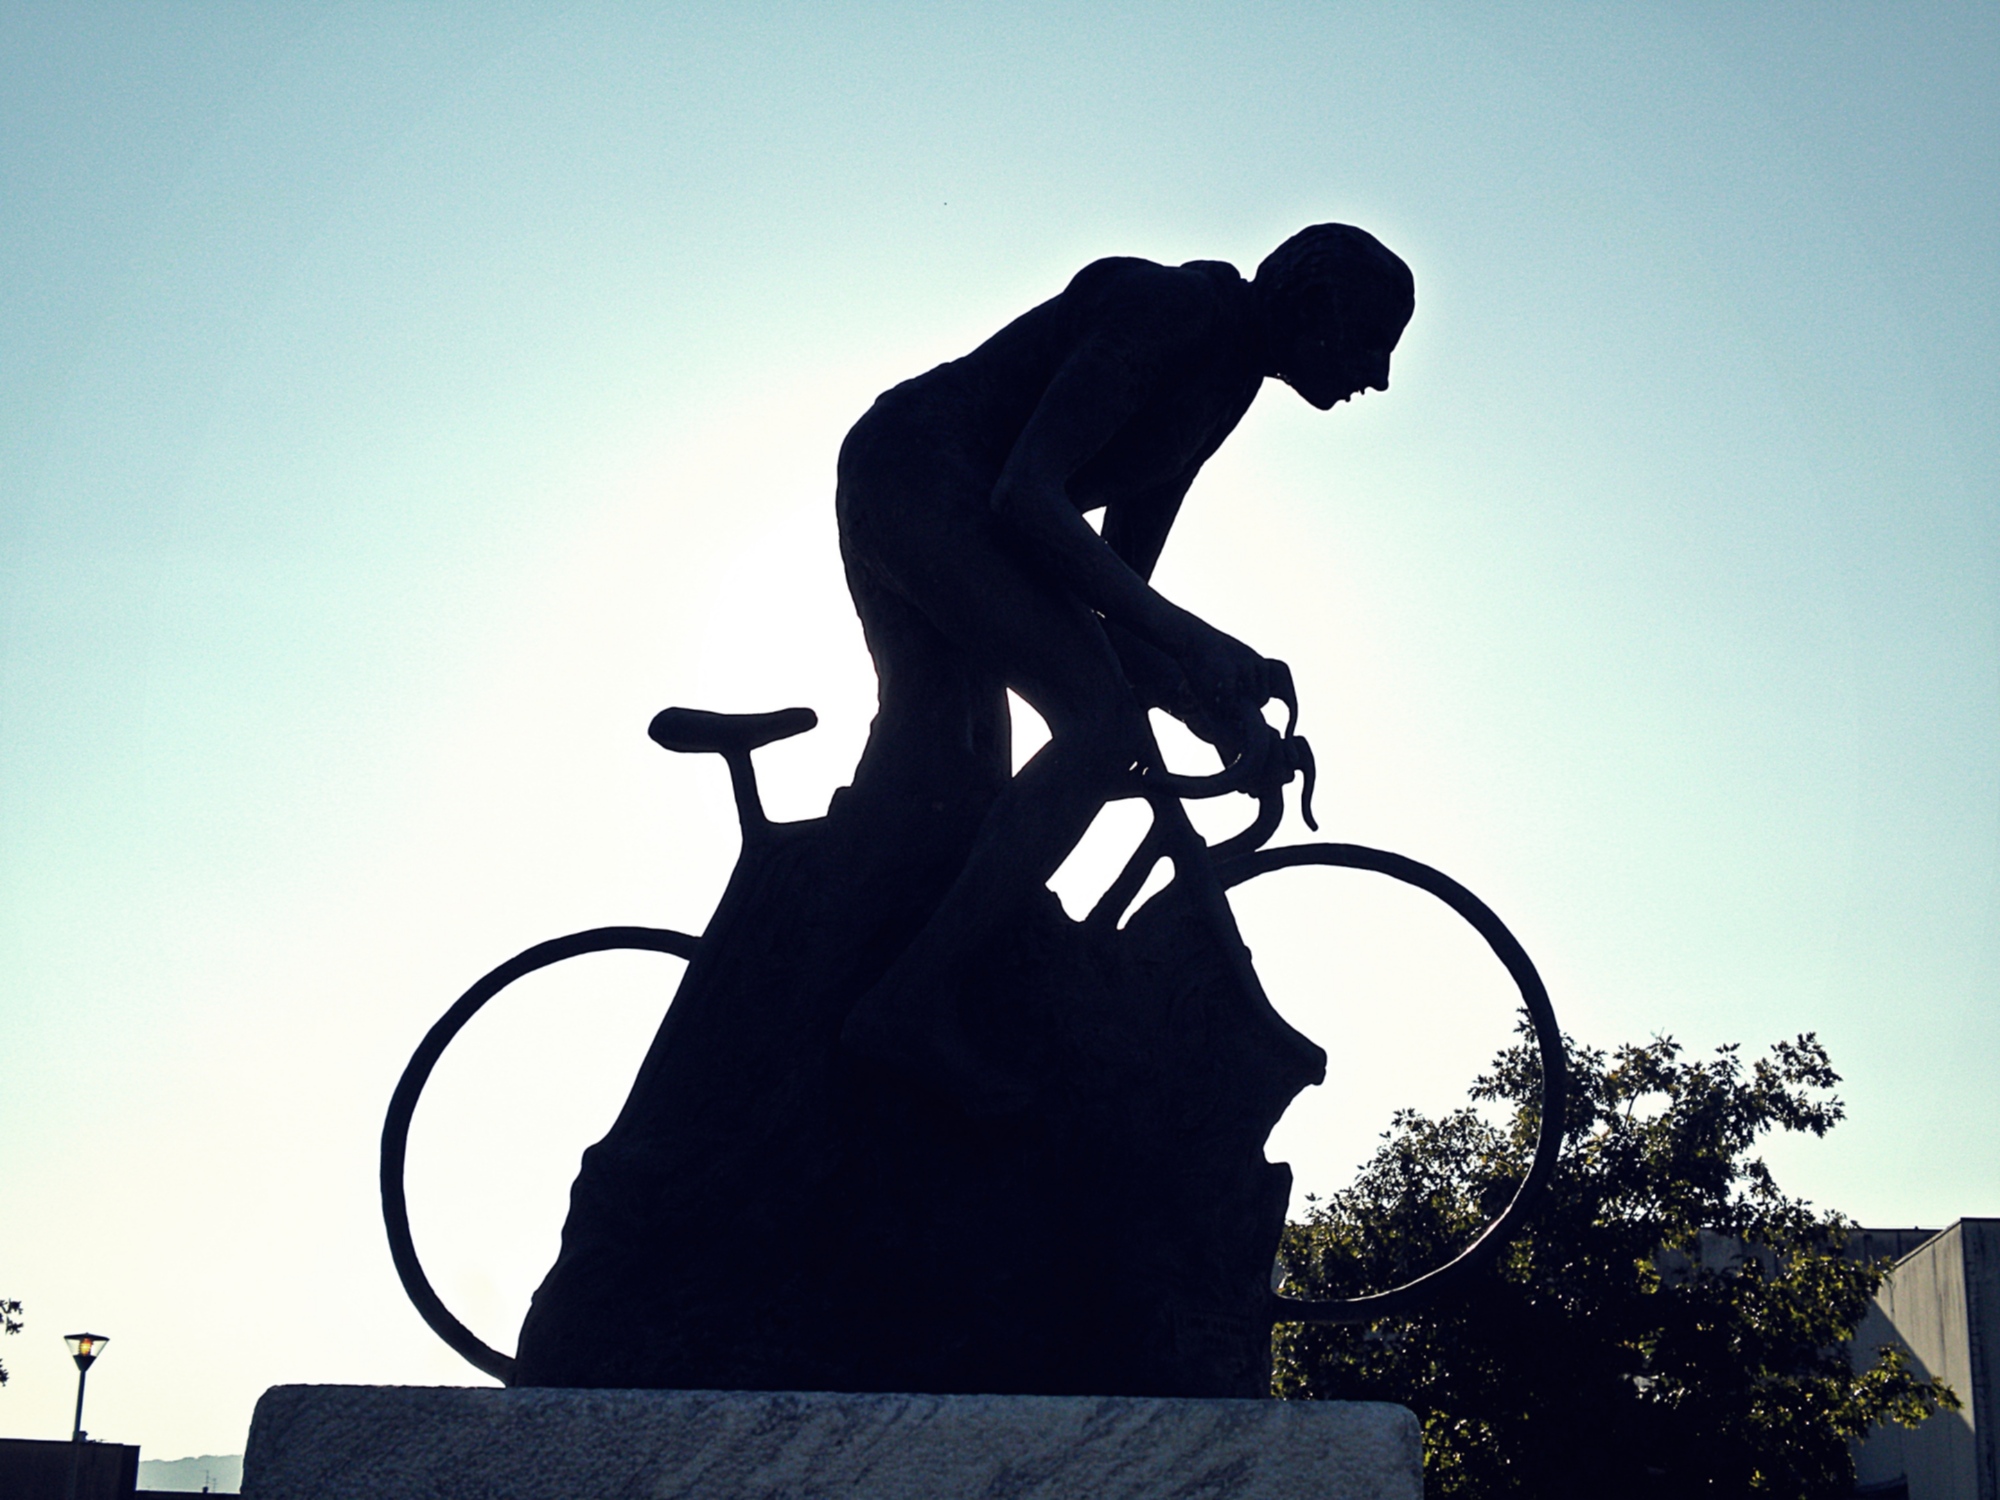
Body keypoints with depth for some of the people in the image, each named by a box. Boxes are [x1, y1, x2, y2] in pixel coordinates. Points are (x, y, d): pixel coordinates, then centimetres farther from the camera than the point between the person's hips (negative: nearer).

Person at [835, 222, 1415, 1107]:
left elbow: (1117, 584, 15)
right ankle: (908, 1002, -24)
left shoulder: (1223, 383, 14)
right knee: (1103, 720, -19)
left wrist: (1212, 699, 2)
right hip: (922, 476, -11)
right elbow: (1028, 493, -25)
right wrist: (1185, 637, -27)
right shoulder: (1178, 308, -15)